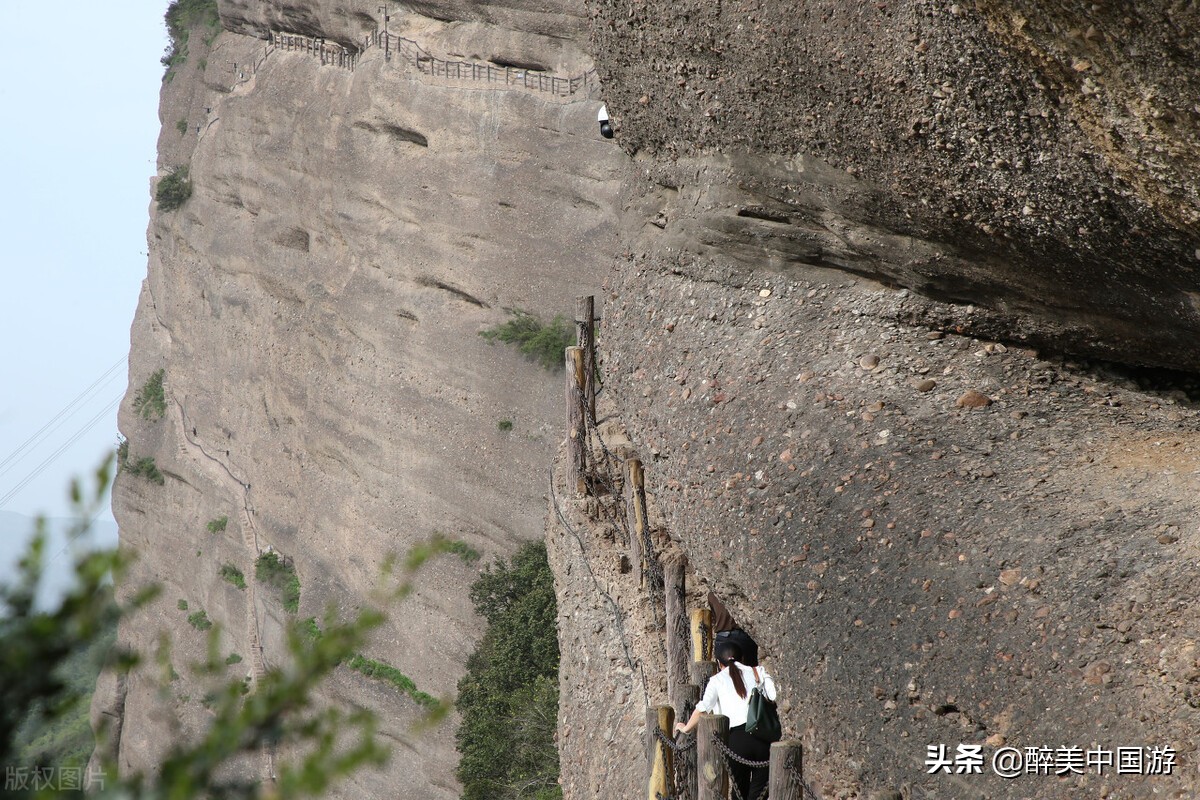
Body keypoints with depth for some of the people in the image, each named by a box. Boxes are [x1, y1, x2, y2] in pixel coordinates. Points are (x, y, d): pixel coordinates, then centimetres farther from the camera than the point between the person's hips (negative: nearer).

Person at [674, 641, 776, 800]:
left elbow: (702, 709, 2)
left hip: (737, 738, -1)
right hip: (763, 735, 1)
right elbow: (776, 698, 1)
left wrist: (686, 728, 16)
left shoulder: (717, 680, 10)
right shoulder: (758, 672, 13)